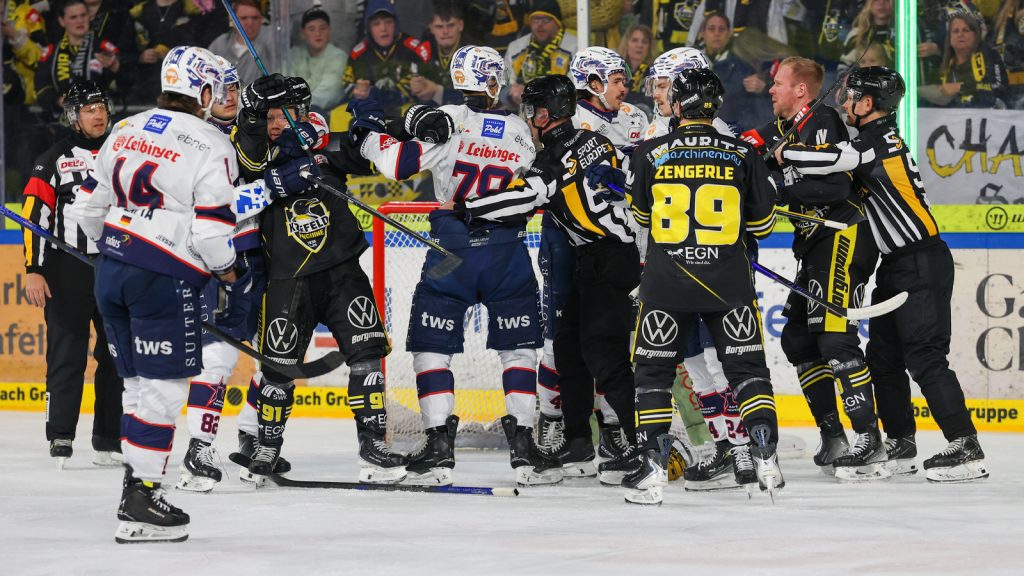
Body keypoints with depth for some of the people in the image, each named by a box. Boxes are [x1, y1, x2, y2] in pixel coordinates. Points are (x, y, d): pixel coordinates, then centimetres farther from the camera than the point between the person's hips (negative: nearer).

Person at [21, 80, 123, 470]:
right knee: (66, 353, -6)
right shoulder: (55, 159, 0)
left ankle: (110, 440, 11)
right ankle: (60, 439, -2)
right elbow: (35, 215, -4)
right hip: (67, 271, -4)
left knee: (118, 355, 4)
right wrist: (34, 271, -11)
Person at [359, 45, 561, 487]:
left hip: (452, 251, -2)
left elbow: (396, 163, -12)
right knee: (518, 348, 12)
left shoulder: (449, 120, -7)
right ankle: (523, 448, 6)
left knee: (432, 346, 7)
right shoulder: (519, 132, 5)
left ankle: (439, 449, 1)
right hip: (507, 251, 2)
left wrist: (368, 140, 7)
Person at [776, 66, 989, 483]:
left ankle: (966, 449, -13)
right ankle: (900, 447, 20)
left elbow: (824, 160, -28)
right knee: (883, 355, 12)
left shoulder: (877, 141, -17)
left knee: (924, 356, -12)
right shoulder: (878, 139, 15)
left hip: (922, 265, -10)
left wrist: (781, 153, -11)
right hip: (897, 265, 10)